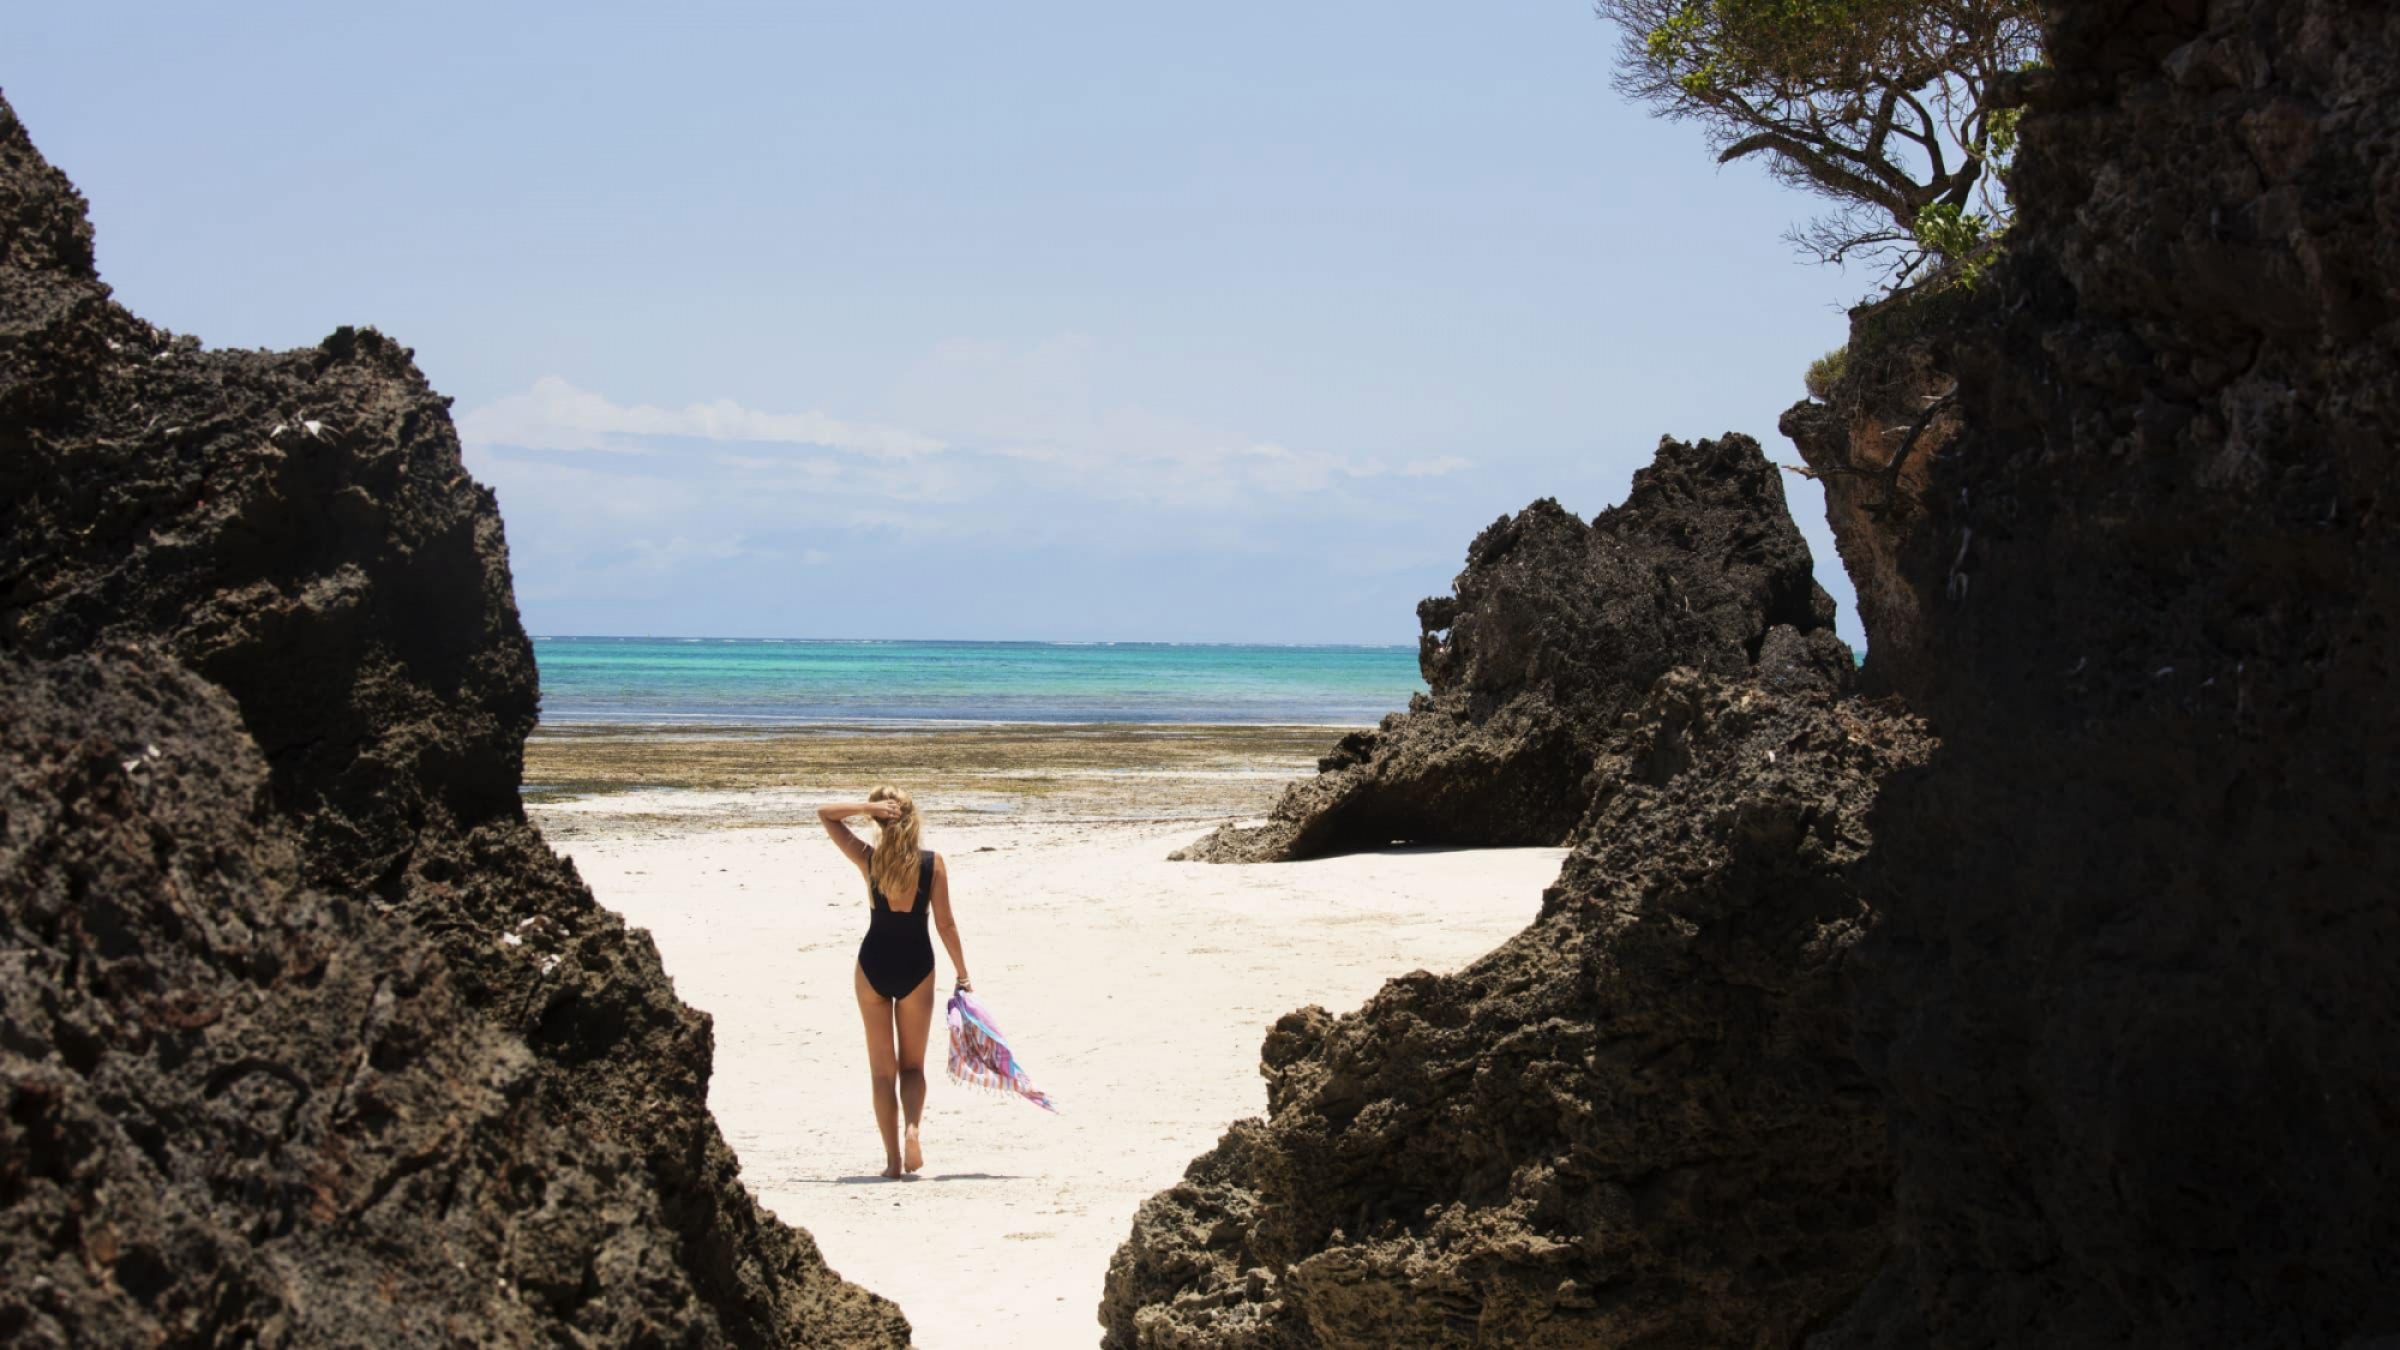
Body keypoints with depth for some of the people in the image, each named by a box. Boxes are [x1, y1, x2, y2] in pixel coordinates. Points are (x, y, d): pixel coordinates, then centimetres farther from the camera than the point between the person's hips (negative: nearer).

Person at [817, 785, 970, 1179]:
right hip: (916, 966, 0)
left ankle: (893, 1158, 4)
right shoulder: (932, 863, -7)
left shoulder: (869, 860, -7)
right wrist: (962, 973, 2)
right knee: (912, 1065, 14)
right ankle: (912, 1128, -14)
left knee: (882, 1069, 9)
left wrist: (867, 806, -12)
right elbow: (945, 924, -7)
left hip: (873, 965, 0)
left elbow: (825, 814, 3)